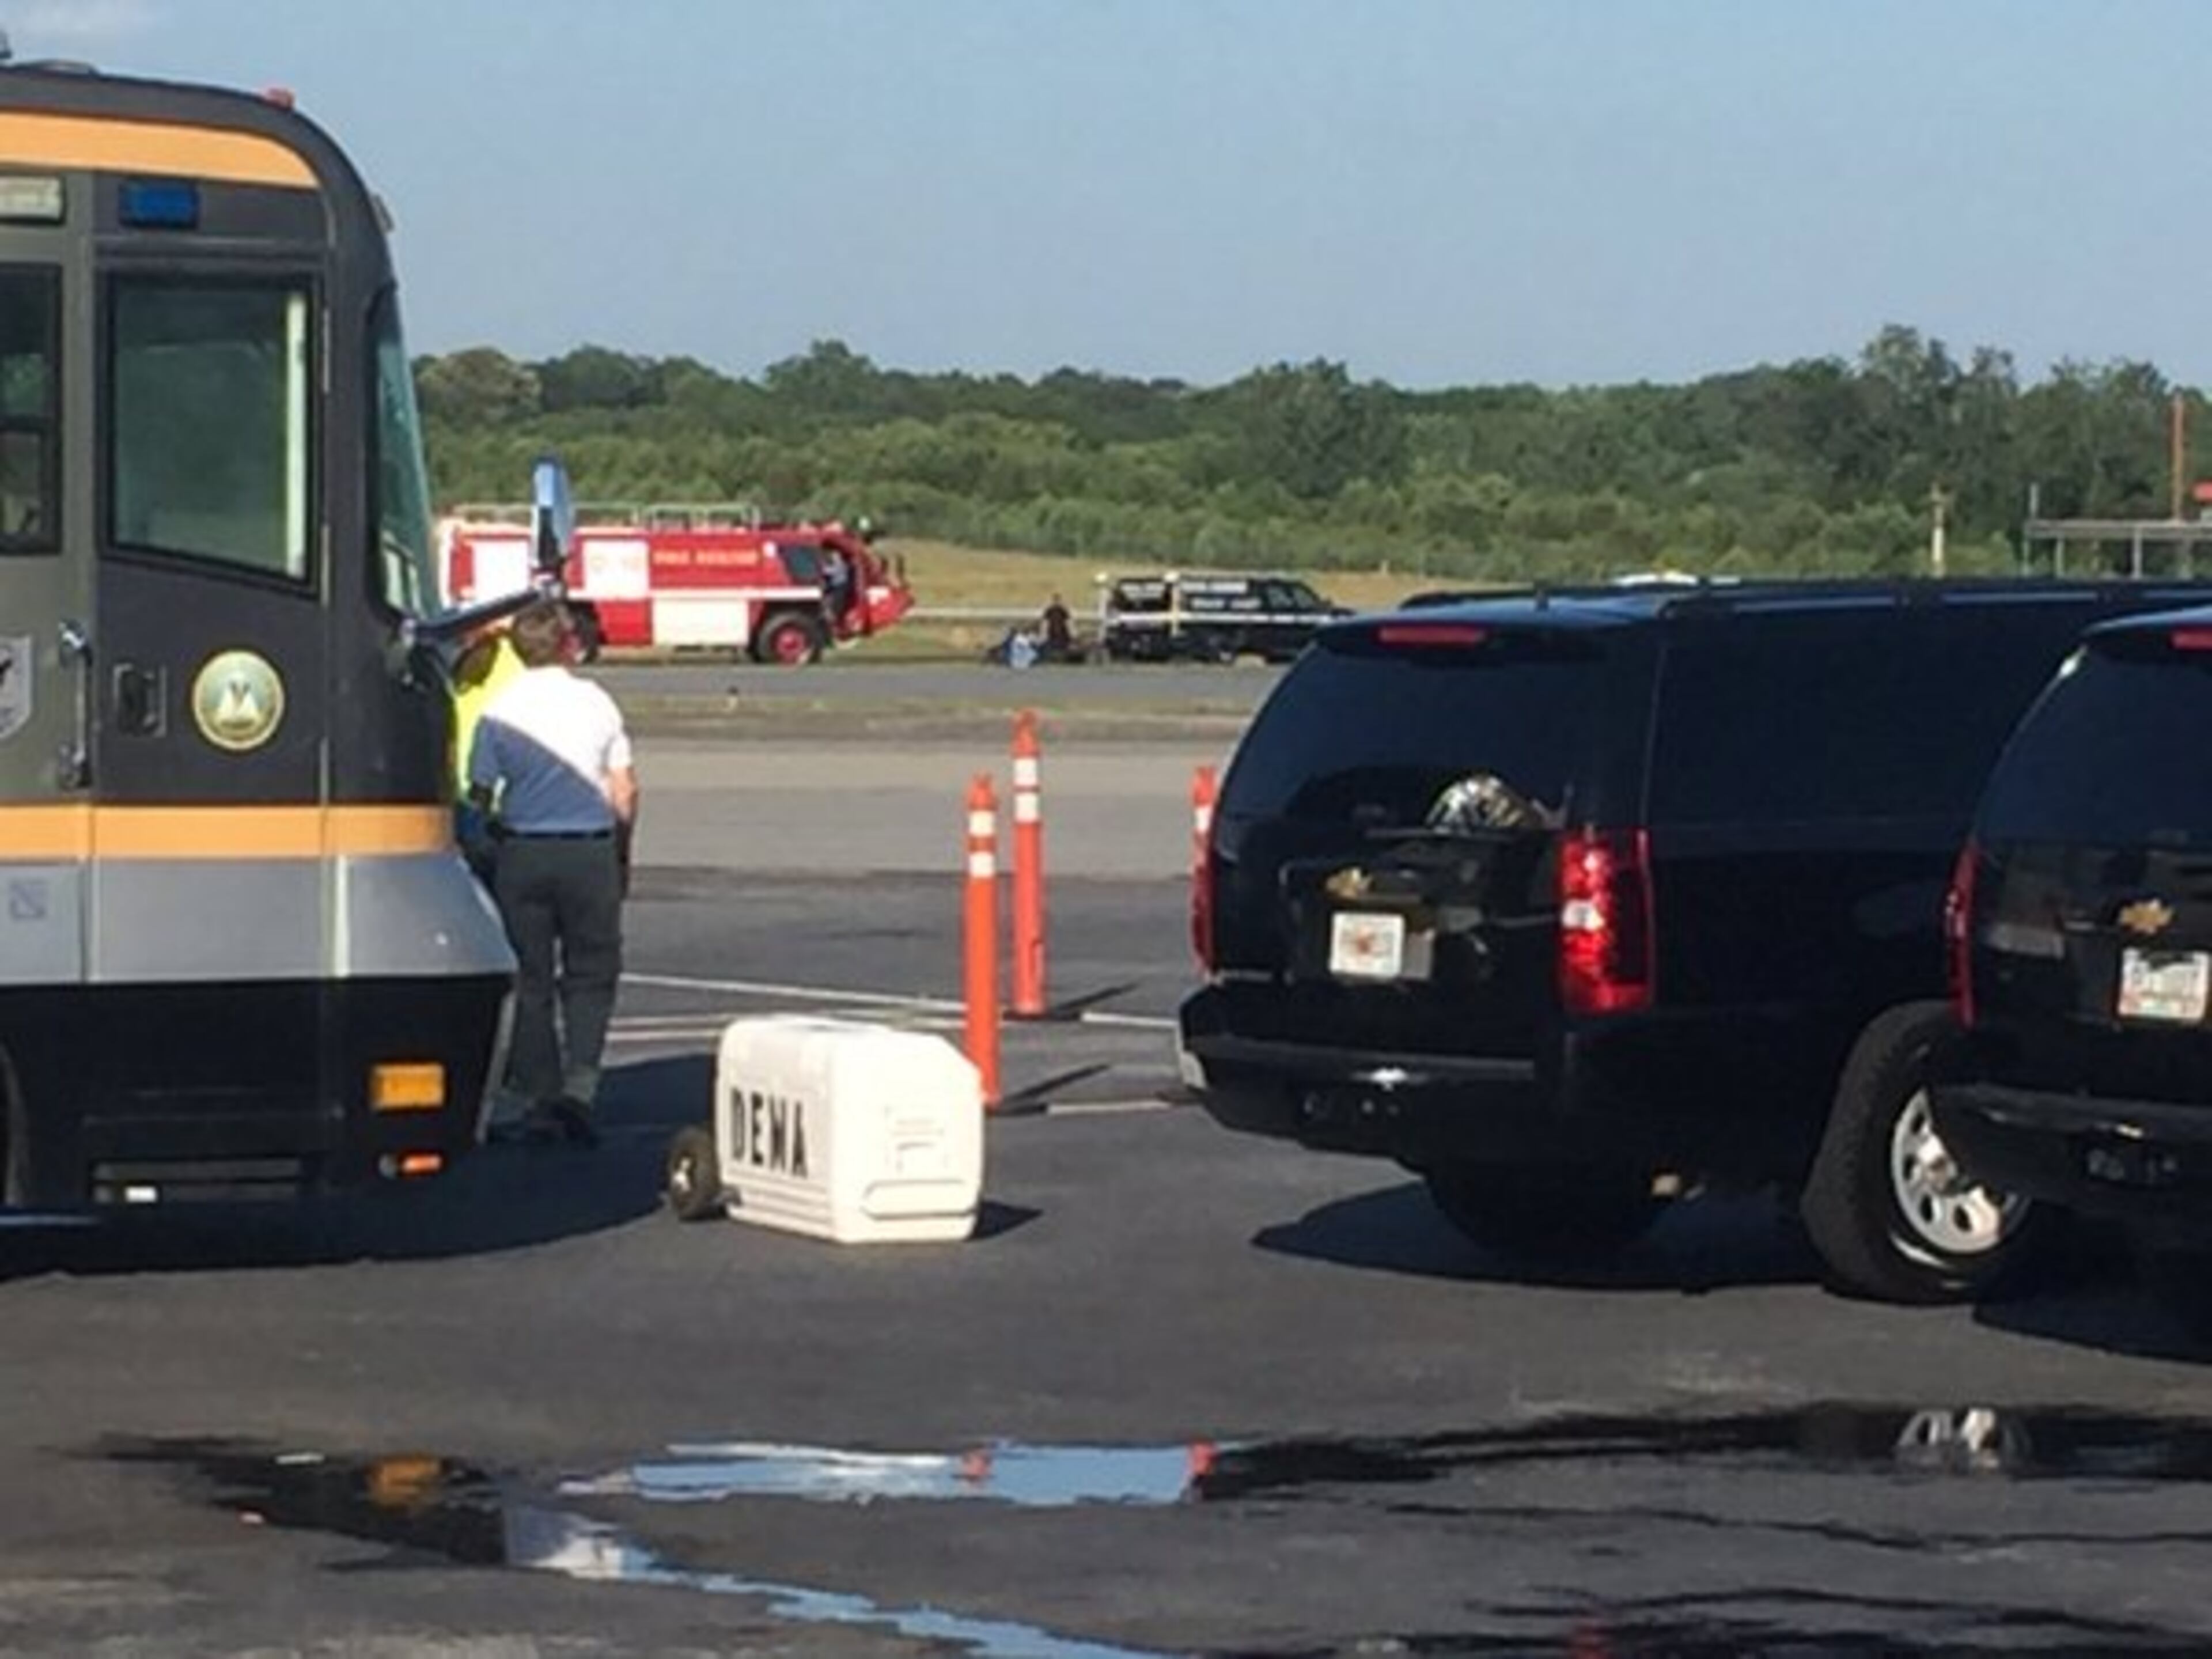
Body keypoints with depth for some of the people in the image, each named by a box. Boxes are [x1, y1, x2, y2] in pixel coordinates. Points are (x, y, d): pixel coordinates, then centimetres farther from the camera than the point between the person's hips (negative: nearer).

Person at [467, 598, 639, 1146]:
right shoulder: (596, 703, -2)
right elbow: (624, 792, 1)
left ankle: (540, 1099, 10)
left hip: (522, 854, 0)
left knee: (531, 978, 9)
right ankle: (580, 1083, -9)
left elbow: (480, 796, -5)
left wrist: (488, 835, 14)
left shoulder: (500, 712, -5)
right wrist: (622, 856, 14)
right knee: (590, 975, 9)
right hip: (590, 852, 0)